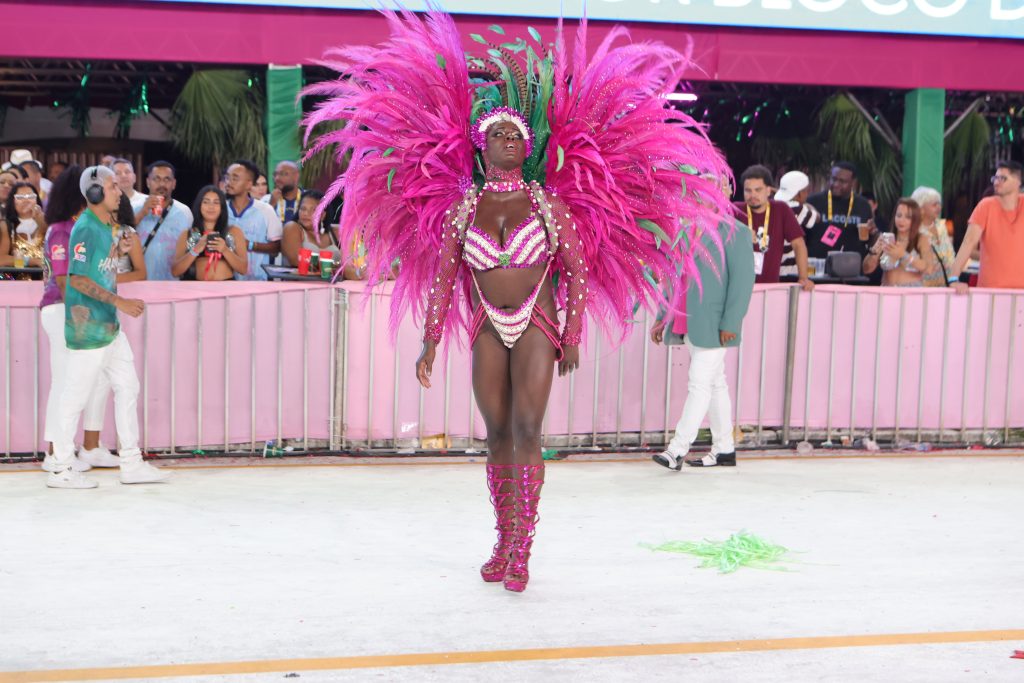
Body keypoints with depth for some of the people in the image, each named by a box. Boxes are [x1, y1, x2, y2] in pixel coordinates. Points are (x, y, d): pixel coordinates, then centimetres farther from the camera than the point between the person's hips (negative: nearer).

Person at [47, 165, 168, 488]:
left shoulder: (106, 225, 12)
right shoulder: (85, 229, -16)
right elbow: (78, 279, -22)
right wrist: (119, 302, -24)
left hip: (109, 325, 10)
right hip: (87, 328, -10)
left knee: (127, 388, 12)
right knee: (75, 397, -1)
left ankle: (131, 464, 19)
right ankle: (61, 470, 10)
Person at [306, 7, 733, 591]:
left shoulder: (550, 203, -4)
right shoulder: (462, 207, 1)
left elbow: (578, 269, -2)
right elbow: (442, 276, 4)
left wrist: (572, 337, -4)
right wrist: (430, 342, 0)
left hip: (537, 324, -2)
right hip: (488, 328, 3)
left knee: (527, 430, -12)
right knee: (498, 434, 7)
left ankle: (521, 552, -8)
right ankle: (503, 544, 18)